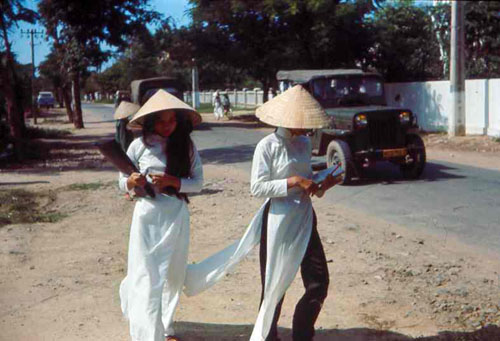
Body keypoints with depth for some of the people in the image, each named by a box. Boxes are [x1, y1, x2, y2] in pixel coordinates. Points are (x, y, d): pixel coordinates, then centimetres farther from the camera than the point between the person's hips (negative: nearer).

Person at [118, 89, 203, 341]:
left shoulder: (186, 145, 2)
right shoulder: (140, 145, -4)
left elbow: (198, 183, 0)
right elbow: (122, 182, 3)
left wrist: (173, 181, -16)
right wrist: (132, 182, -19)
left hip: (177, 216, 3)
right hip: (148, 216, -3)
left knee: (173, 277, 16)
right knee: (148, 280, -6)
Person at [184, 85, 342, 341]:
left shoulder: (304, 143, 8)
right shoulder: (267, 146, -11)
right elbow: (257, 187, -17)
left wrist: (322, 185, -3)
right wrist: (293, 181, -21)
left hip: (305, 220, 6)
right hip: (278, 221, -6)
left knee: (319, 284, 5)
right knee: (274, 287, 5)